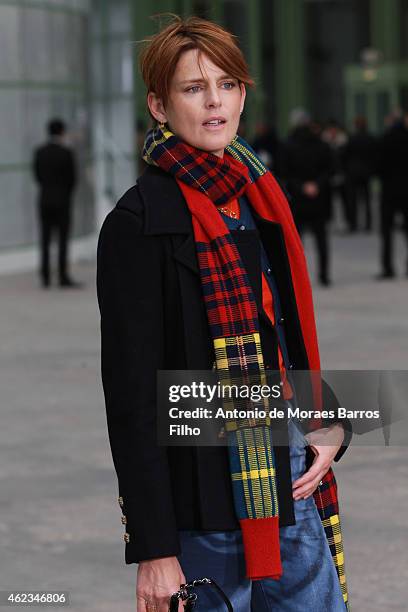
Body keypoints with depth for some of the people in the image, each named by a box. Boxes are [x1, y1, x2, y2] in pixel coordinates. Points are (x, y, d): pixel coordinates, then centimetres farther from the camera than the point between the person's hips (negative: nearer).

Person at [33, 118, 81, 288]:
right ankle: (63, 277, -4)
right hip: (62, 201, -4)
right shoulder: (67, 153, -11)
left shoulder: (39, 152, 2)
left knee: (45, 240, 7)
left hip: (44, 200, 4)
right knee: (63, 240, -1)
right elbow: (72, 178, -6)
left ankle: (45, 277, 5)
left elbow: (37, 176, 7)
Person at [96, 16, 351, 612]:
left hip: (294, 487, 7)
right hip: (207, 500, -7)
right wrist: (153, 547, -16)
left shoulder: (259, 199, 12)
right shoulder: (140, 222, -10)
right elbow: (131, 391, -13)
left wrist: (331, 424, 3)